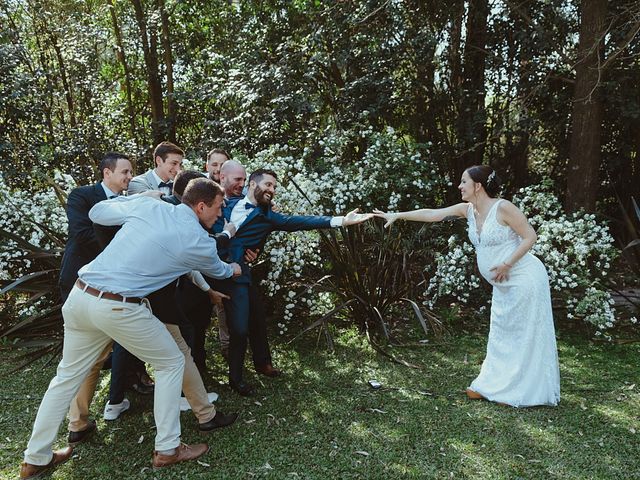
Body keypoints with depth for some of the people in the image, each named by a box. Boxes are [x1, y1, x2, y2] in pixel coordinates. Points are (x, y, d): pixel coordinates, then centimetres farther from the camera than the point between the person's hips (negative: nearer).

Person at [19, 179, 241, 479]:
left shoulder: (147, 205, 6)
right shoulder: (200, 241, -2)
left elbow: (96, 212, 19)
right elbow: (217, 271, 20)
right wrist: (234, 269, 43)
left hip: (80, 294, 6)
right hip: (118, 307, -6)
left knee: (68, 375, 21)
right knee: (172, 363, 14)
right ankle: (167, 449, 21)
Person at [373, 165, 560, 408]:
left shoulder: (503, 207, -19)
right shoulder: (468, 209, 2)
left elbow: (530, 236, -16)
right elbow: (432, 214, 1)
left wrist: (506, 264, -21)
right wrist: (398, 216, -3)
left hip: (524, 279, -8)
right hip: (504, 284, 8)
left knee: (523, 335, 1)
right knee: (501, 334, 14)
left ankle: (522, 392, 13)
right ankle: (493, 385, 25)